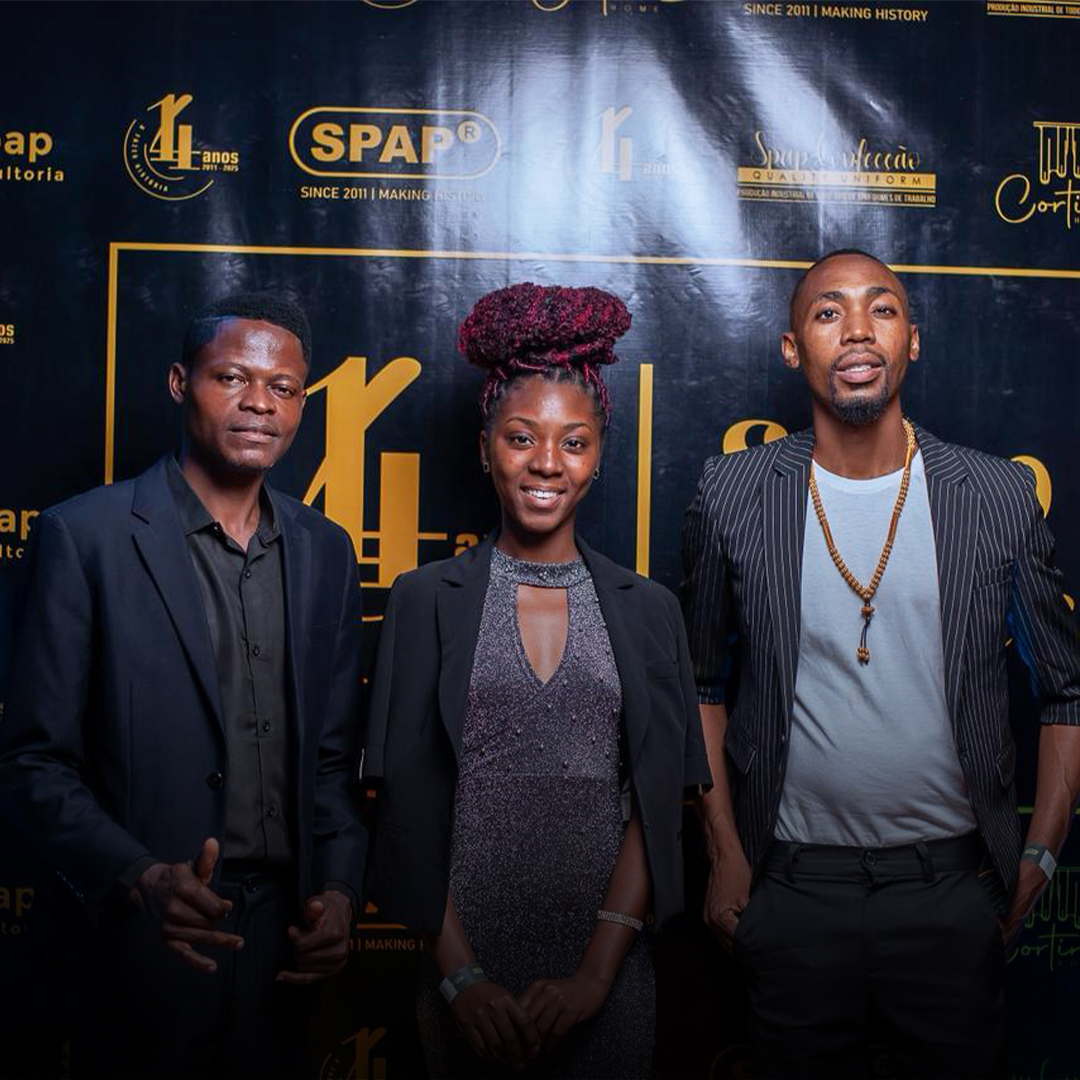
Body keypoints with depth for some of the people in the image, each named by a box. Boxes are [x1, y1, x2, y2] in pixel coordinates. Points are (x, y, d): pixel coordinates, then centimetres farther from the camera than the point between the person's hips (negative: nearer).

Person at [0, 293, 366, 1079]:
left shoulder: (326, 552, 6)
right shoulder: (87, 535, -7)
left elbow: (332, 758, 10)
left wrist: (340, 891, -3)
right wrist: (138, 878, -20)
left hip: (282, 935, 4)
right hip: (152, 932, -4)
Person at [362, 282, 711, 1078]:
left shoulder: (648, 611, 4)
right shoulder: (426, 601, 0)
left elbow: (658, 803, -1)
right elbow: (408, 804, -3)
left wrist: (599, 969, -10)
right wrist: (460, 974, -9)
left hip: (606, 967, 1)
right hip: (465, 961, -1)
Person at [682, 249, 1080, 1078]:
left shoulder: (1001, 498, -2)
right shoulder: (733, 496, -3)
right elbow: (701, 681, 5)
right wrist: (726, 855, 2)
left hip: (953, 886, 1)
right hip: (792, 883, 0)